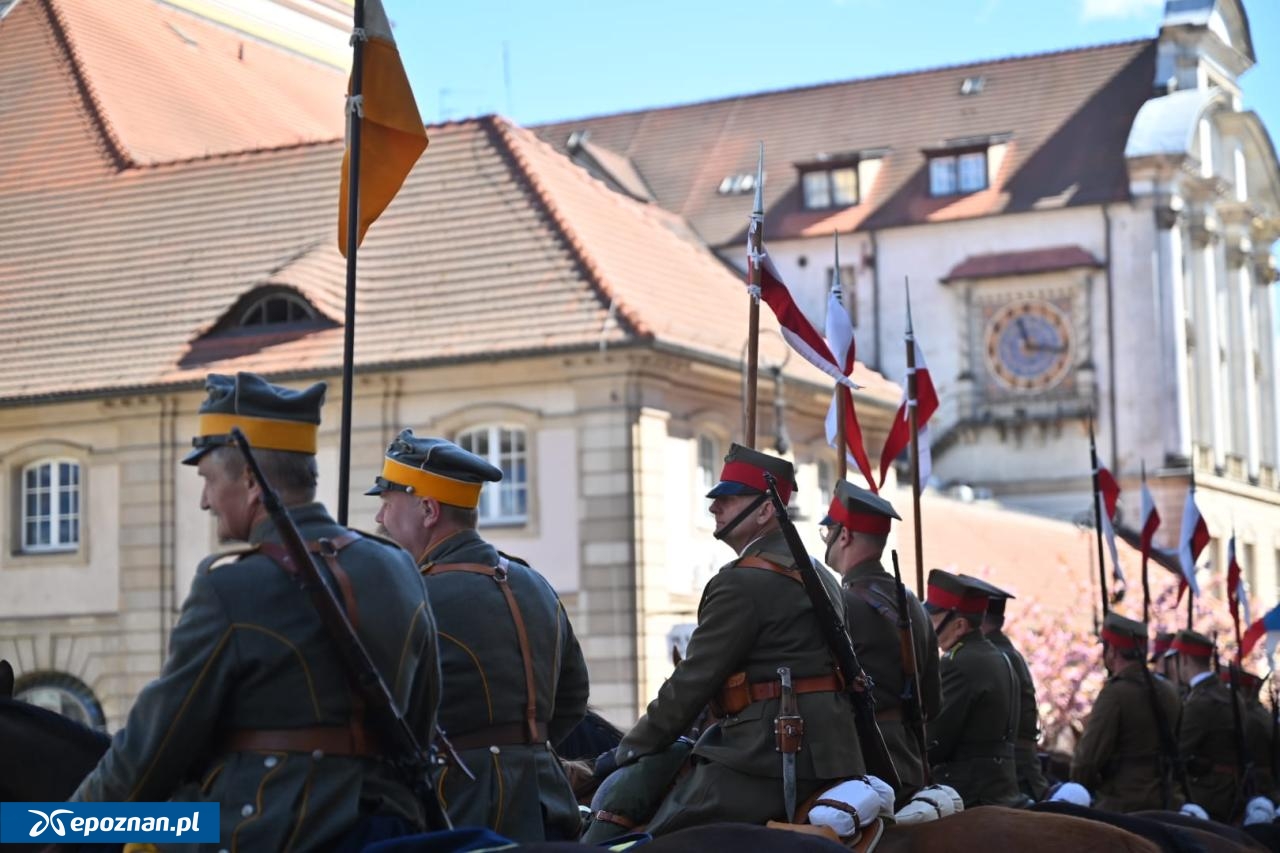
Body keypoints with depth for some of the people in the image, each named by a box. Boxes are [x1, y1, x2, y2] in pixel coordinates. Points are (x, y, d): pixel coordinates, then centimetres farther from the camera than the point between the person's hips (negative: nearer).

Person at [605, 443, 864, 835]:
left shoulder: (743, 582, -11)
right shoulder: (818, 575, 20)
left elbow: (694, 680, -10)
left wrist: (631, 750, 0)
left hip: (770, 759, -10)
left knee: (652, 837, -11)